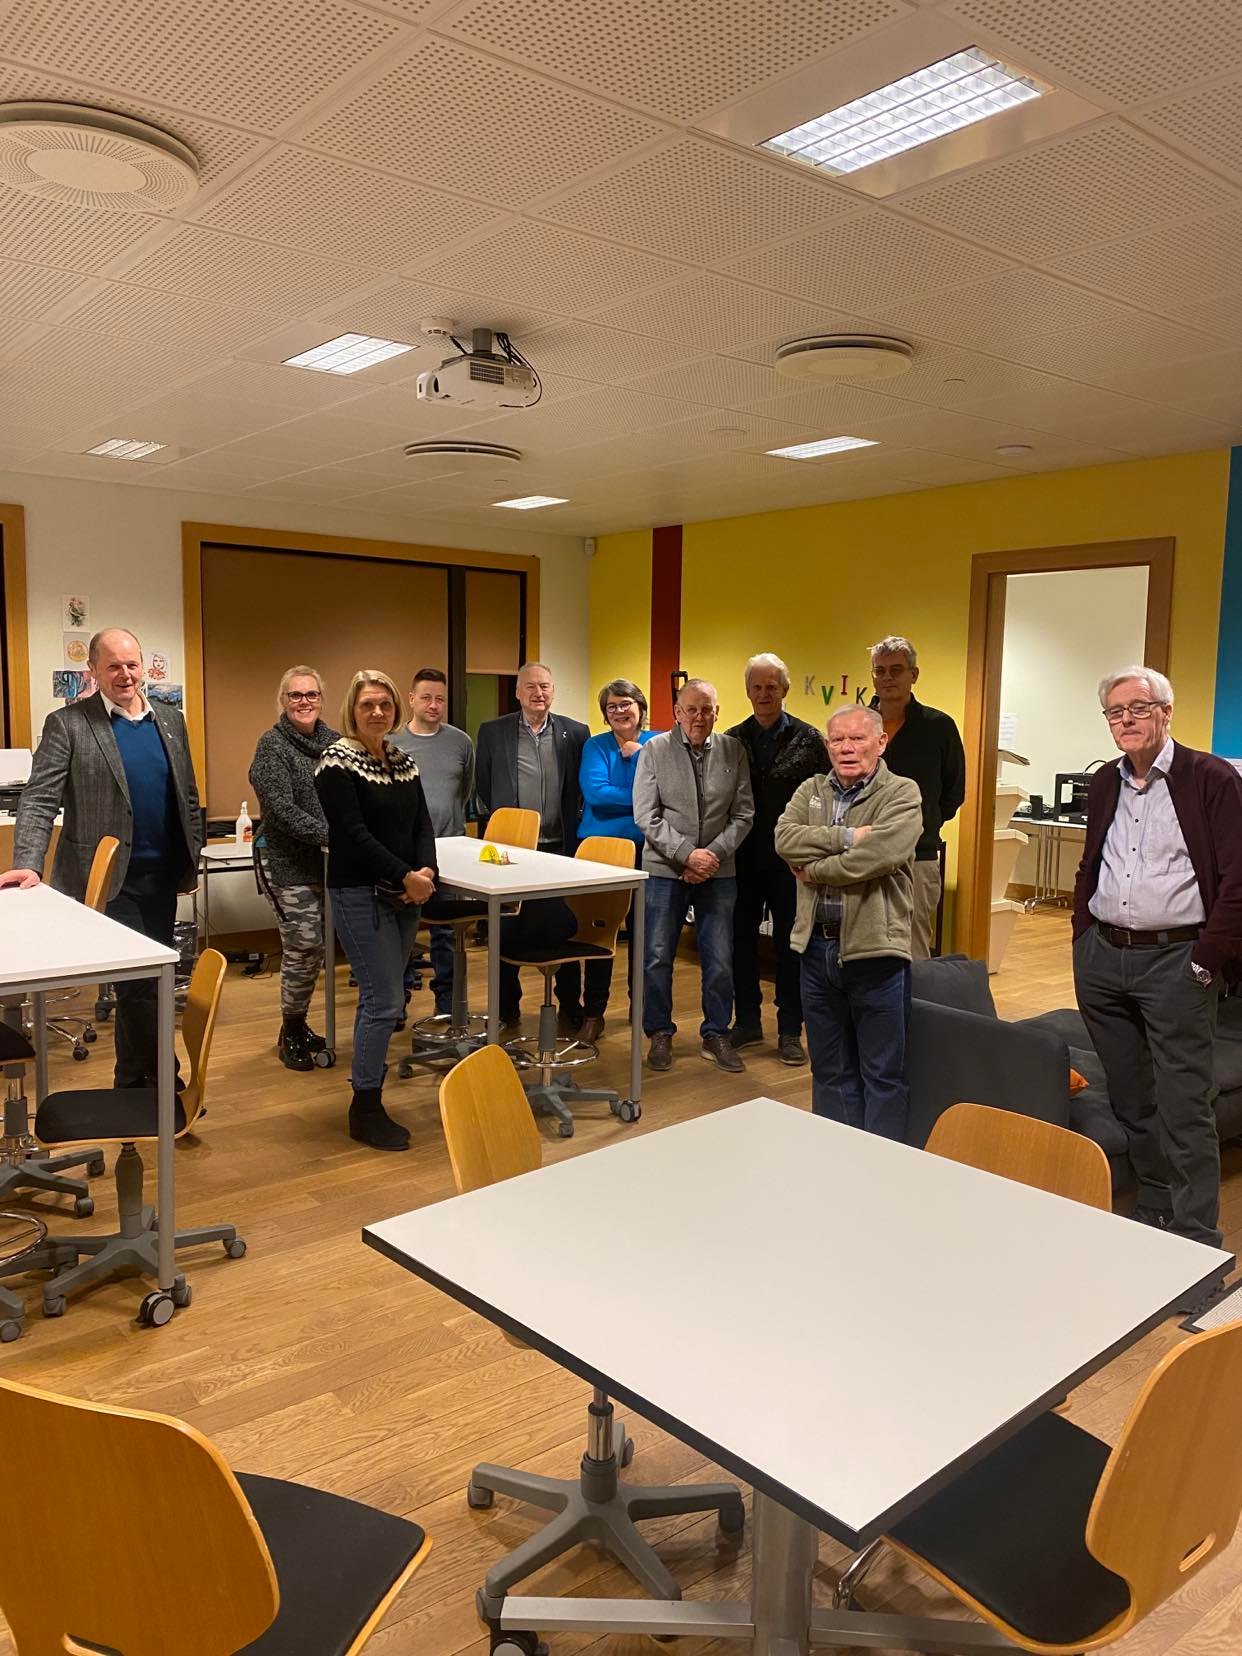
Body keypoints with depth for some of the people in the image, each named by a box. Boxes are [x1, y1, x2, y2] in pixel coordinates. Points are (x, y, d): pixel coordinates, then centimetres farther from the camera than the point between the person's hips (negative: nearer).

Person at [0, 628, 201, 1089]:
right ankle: (156, 1082, 8)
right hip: (108, 878, -5)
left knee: (151, 980, 12)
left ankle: (132, 1083, 27)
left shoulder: (170, 720, 9)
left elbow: (188, 796, 14)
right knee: (139, 984, -7)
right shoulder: (67, 724, -7)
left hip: (163, 876, 5)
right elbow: (39, 800, -12)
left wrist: (193, 859, 12)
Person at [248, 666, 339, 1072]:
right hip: (288, 864, -5)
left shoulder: (334, 742, 9)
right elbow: (283, 811, -16)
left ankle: (298, 1025, 28)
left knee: (316, 947, 11)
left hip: (328, 863, 5)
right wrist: (333, 835, -22)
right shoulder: (272, 745, -7)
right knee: (303, 947, -5)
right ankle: (291, 1033, 14)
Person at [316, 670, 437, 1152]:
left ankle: (369, 1101, 22)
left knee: (379, 999, 12)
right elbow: (353, 832, -16)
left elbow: (422, 822, 9)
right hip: (360, 894, -7)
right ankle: (365, 1109, 6)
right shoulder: (337, 761, -8)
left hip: (404, 895, 7)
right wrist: (406, 876, -17)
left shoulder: (404, 761, 12)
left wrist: (427, 870, -10)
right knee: (384, 1002, -8)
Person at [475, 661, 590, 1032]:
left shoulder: (576, 734, 3)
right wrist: (490, 840, 1)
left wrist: (576, 841, 1)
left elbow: (583, 792, 6)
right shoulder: (492, 732, 2)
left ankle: (570, 1008, 20)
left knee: (564, 931, 6)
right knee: (508, 933, 9)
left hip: (560, 848, 0)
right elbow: (482, 791, 4)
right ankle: (507, 1009, 23)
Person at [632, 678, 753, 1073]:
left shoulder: (734, 751, 2)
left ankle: (716, 1035, 23)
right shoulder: (654, 750, -3)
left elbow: (743, 815, 1)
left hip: (718, 870, 1)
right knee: (657, 957, 6)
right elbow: (646, 816, -7)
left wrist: (714, 855, -12)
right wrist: (686, 854, -14)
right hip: (665, 869, -1)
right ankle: (660, 1033, 23)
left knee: (720, 960, 6)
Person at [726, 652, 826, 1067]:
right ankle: (747, 1021, 25)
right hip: (744, 858, 2)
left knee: (790, 943, 6)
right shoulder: (732, 740, 4)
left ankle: (790, 1030, 17)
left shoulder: (808, 739, -2)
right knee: (742, 939, 10)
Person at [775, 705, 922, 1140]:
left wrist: (814, 870, -11)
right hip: (817, 946, 5)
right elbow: (785, 838, -8)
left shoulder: (902, 794, -6)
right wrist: (847, 837, -17)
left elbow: (879, 854, -22)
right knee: (830, 1070, 16)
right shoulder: (811, 791, 10)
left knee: (883, 1073, 6)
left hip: (874, 948, -5)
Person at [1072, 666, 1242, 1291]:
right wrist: (1084, 939, 12)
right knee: (1129, 1098, 15)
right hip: (1102, 958, 6)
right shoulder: (1104, 784, 11)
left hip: (1174, 962, -6)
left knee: (1184, 1107, -4)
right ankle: (1153, 1213, 31)